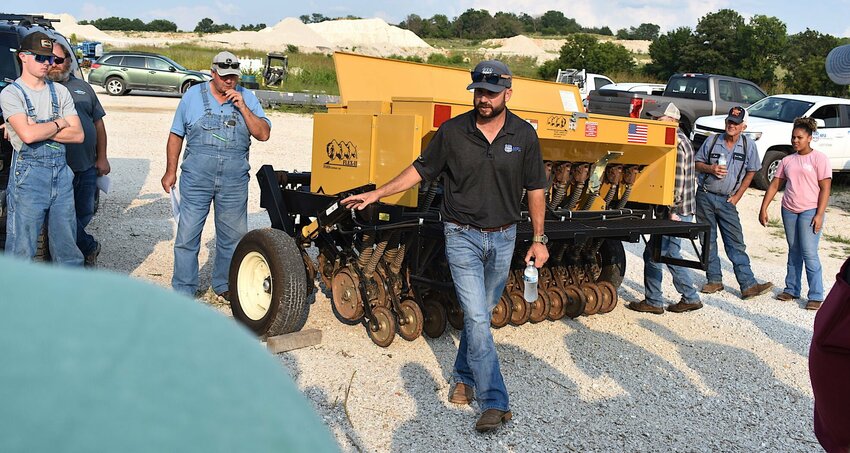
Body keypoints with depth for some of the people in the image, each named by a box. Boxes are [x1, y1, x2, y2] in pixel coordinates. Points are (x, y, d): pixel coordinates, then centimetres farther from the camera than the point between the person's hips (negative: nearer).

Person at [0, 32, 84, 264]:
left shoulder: (60, 91, 11)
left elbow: (78, 135, 1)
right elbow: (28, 135, -19)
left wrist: (37, 130, -9)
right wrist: (59, 123, -3)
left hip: (62, 173, 5)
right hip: (28, 176, -5)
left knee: (67, 247, 12)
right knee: (22, 252, -2)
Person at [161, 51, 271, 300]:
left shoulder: (247, 98, 5)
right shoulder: (193, 95, 4)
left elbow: (263, 134, -4)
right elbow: (176, 135, 9)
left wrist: (242, 107, -13)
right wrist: (171, 171, 6)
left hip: (234, 181, 2)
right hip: (196, 177, -1)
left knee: (233, 236, 10)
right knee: (187, 234, -1)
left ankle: (224, 285, 27)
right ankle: (183, 289, 10)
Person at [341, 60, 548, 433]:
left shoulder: (523, 135, -3)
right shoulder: (452, 132, -7)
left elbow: (535, 189, 3)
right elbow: (421, 169, 4)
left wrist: (538, 239, 2)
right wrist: (376, 194, -1)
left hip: (503, 237, 2)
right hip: (462, 236, -2)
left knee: (480, 313, 14)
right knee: (477, 318, -8)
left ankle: (464, 376, 36)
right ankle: (494, 402, -4)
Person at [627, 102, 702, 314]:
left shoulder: (676, 143, -17)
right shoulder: (681, 140, 16)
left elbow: (678, 180, -22)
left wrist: (673, 210, -21)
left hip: (676, 211, -10)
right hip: (683, 210, 10)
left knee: (653, 255, -2)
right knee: (671, 255, 17)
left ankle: (653, 302, 7)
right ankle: (690, 298, 22)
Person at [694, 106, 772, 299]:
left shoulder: (749, 146, -1)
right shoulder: (712, 141, -1)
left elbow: (750, 173, 7)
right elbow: (697, 163, 7)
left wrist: (737, 196, 0)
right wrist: (711, 168, -15)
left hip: (726, 200, -1)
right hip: (705, 196, 1)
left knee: (736, 243, -6)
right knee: (708, 241, 6)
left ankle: (748, 285, -8)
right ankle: (714, 280, 16)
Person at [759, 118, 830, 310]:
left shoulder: (819, 158, -5)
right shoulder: (787, 160, 11)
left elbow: (825, 189, -8)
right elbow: (774, 185, 12)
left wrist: (819, 215, -15)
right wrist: (763, 209, 5)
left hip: (810, 211, -5)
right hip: (789, 210, 5)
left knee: (809, 254, -9)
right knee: (793, 252, 13)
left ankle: (816, 296, -3)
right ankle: (792, 289, 22)